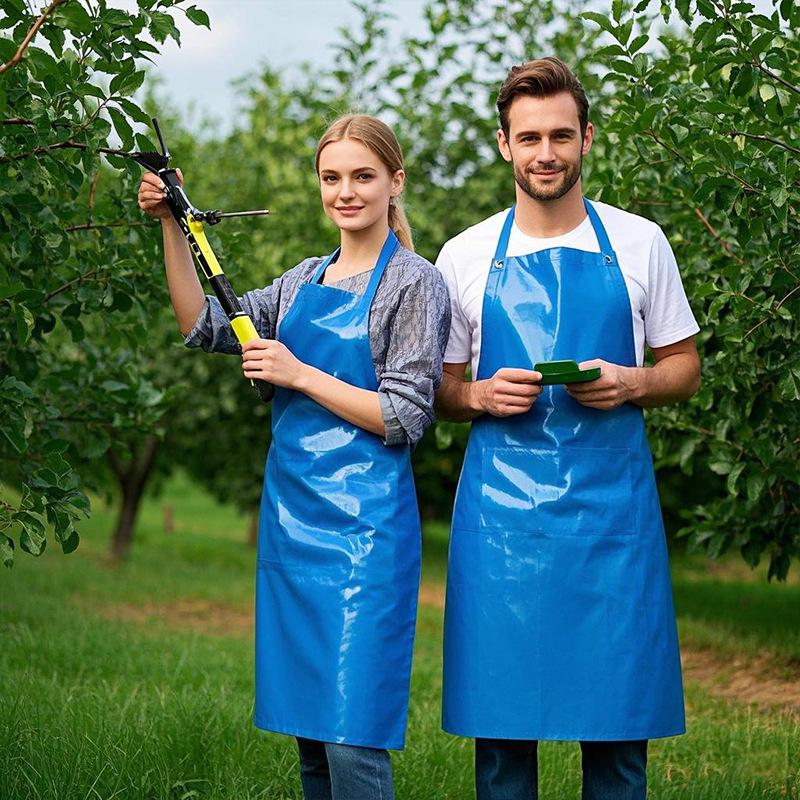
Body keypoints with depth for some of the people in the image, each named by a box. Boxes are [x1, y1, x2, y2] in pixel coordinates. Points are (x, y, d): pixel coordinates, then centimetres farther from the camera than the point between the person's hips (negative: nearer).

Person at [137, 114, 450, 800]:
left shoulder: (414, 283, -4)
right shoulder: (305, 280, 16)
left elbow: (405, 418, -9)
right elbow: (206, 327, 9)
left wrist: (300, 375, -13)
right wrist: (172, 227, 2)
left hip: (363, 524, -7)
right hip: (291, 513, 7)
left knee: (350, 739, -10)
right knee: (305, 724, 12)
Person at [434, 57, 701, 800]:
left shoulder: (639, 243, 6)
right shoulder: (465, 256, 7)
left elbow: (684, 368, 11)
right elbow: (440, 390, 13)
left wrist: (631, 385, -9)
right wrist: (483, 395, -9)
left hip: (611, 505, 0)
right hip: (501, 507, 0)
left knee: (618, 717, 1)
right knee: (499, 718, 2)